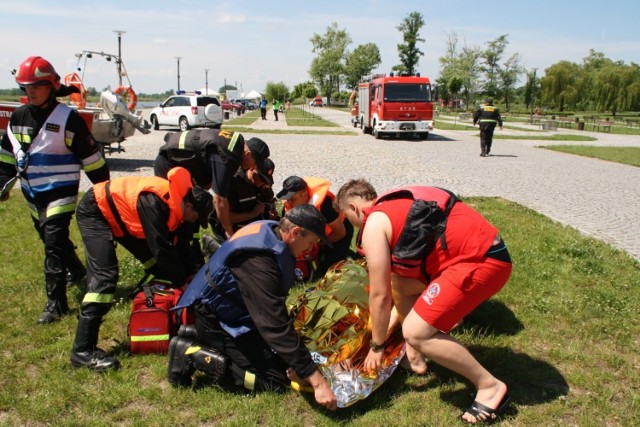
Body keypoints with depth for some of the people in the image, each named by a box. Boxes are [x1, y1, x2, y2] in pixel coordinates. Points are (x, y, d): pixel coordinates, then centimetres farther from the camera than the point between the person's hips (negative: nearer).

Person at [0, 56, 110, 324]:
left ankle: (56, 302, -7)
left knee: (54, 244, -12)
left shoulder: (67, 118, -12)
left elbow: (91, 157, -8)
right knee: (52, 241, 20)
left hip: (60, 193, -7)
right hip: (32, 194, 7)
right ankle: (77, 272, 45)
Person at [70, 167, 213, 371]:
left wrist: (191, 275, -1)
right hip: (95, 211, -10)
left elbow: (178, 243, 4)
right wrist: (182, 282, -20)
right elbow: (162, 249, -31)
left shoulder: (175, 201, -5)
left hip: (121, 215, 10)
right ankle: (83, 350, -19)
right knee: (105, 276, -21)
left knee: (155, 262, 10)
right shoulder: (154, 202, -34)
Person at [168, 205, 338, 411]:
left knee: (280, 355, 18)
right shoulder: (258, 261, -35)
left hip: (225, 306, 10)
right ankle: (192, 353, -8)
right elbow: (276, 326, -37)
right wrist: (316, 380, -35)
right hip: (216, 318, -10)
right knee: (275, 378, -12)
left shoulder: (269, 229, -6)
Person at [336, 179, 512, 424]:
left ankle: (489, 386, 3)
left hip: (481, 262, -10)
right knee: (399, 282, 18)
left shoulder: (375, 224, -7)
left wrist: (377, 346, 9)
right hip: (478, 251, 10)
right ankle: (414, 357, 28)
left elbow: (379, 294, -3)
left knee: (415, 332, -10)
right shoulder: (395, 205, 21)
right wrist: (394, 315, 45)